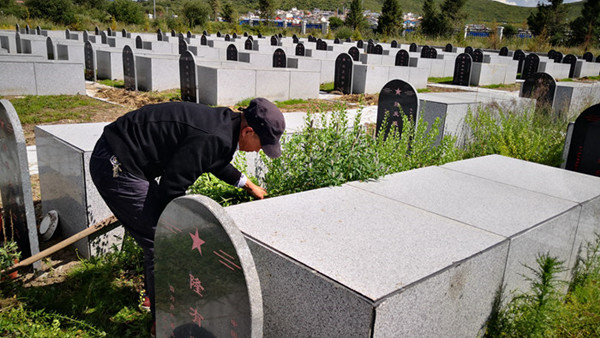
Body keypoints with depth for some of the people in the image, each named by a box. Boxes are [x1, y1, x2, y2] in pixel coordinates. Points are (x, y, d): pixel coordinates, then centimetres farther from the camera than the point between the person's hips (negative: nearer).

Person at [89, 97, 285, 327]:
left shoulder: (224, 121, 6)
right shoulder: (213, 138, -25)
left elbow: (218, 161, 28)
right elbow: (172, 187, -21)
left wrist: (248, 185, 41)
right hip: (116, 167, -10)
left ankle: (154, 295, 39)